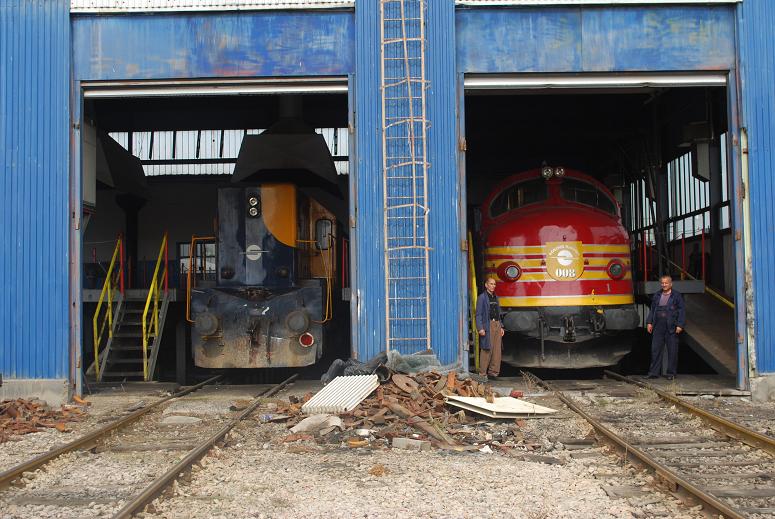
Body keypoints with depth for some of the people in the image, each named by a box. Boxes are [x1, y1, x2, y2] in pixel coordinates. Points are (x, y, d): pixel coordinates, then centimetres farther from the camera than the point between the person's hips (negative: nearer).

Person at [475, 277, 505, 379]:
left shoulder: (495, 297, 20)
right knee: (486, 349, -8)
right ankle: (482, 373, -4)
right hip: (487, 325, -7)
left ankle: (493, 372, 9)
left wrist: (501, 327, 15)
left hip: (497, 324, 7)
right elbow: (478, 314, -7)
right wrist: (480, 328, -16)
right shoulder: (482, 297, -2)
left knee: (497, 350, 4)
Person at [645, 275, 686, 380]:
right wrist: (649, 322, 8)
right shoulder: (657, 296, 13)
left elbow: (682, 311, -4)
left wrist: (680, 325, -11)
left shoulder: (677, 296, -1)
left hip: (671, 328, -4)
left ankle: (671, 373, 10)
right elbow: (652, 309, 17)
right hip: (658, 327, 4)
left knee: (672, 351, 2)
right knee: (655, 349, 3)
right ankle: (654, 372, 8)